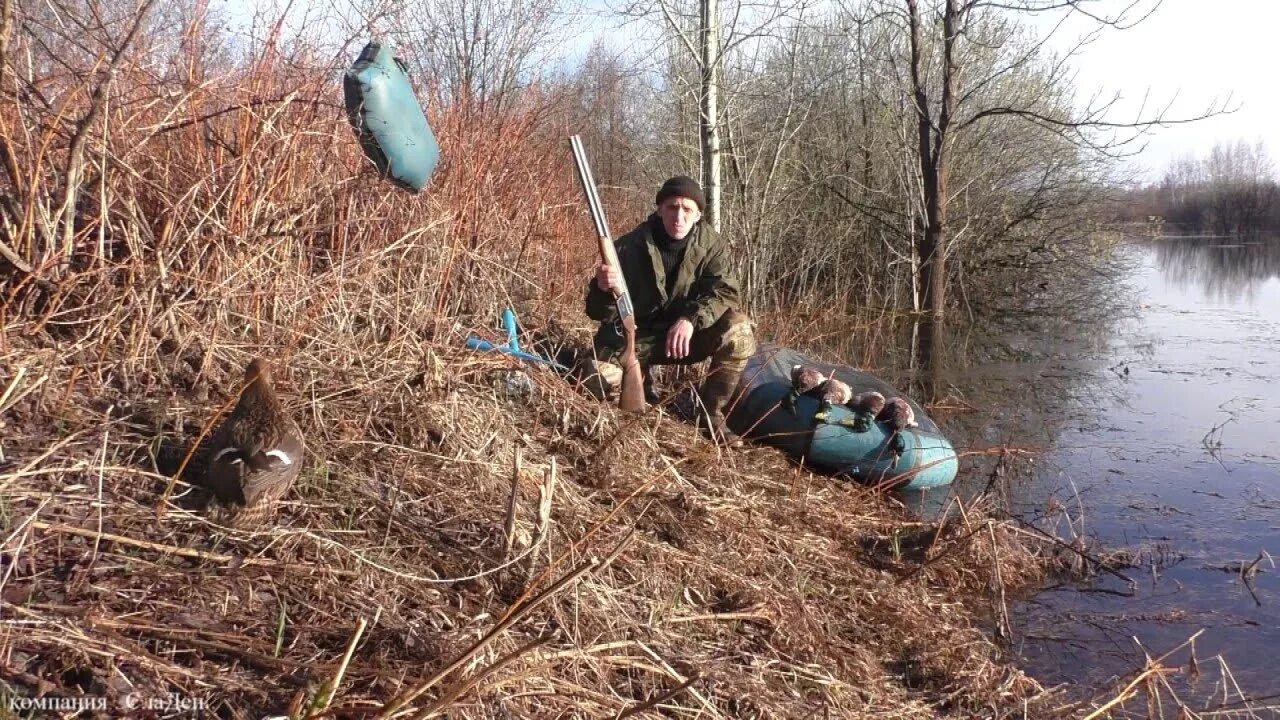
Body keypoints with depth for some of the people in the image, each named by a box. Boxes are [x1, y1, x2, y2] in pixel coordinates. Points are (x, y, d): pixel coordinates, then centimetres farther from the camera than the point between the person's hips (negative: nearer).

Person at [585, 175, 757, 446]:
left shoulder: (711, 244, -9)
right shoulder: (630, 247, -15)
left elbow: (726, 291, -21)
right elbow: (600, 312, -15)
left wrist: (691, 319, -40)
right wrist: (603, 289, -41)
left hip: (687, 334, 1)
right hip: (637, 336, -1)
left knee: (739, 330, -27)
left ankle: (712, 410, -8)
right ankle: (644, 384, 10)